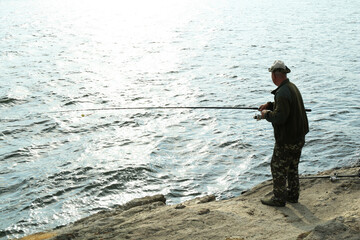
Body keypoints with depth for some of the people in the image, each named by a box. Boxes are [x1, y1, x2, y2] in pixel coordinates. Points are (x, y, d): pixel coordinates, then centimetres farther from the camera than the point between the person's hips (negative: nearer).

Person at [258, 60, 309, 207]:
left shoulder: (283, 92, -24)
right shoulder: (292, 87, 8)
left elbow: (280, 117, -30)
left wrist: (266, 114, -13)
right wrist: (270, 105, 15)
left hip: (286, 140, -9)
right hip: (299, 137, 9)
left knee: (278, 168, 4)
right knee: (292, 167, 20)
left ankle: (279, 199, 14)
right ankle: (293, 195, 30)